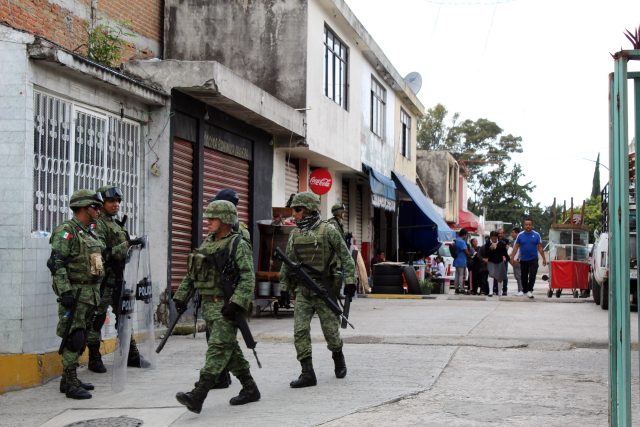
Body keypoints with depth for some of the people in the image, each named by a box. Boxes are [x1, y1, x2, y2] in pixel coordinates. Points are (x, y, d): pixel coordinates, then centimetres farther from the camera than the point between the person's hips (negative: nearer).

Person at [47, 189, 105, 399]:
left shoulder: (90, 233, 17)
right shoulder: (66, 231, -11)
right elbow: (56, 264, -18)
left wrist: (97, 292, 21)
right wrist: (65, 292, -24)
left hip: (90, 294, 9)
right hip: (75, 293, -9)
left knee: (81, 338, 12)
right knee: (73, 338, -9)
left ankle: (70, 379, 20)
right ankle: (70, 384, -5)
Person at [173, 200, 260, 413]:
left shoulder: (238, 245, -8)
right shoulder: (206, 243, 15)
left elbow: (248, 278, -16)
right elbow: (191, 274, 21)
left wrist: (236, 303, -25)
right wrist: (181, 296, 13)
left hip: (226, 307, -8)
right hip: (208, 305, 8)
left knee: (217, 349, -12)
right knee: (230, 349, 13)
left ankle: (197, 396, -20)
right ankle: (250, 389, 24)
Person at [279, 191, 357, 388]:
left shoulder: (328, 231, -6)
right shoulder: (295, 234, 9)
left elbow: (346, 257, -5)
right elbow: (287, 263, 16)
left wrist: (350, 281, -12)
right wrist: (283, 288, 15)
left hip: (324, 289, -4)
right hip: (302, 291, 4)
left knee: (330, 329, 5)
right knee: (300, 331, -7)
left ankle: (338, 358, 34)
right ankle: (307, 374, -4)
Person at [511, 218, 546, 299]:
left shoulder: (536, 235, -1)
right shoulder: (520, 235, 0)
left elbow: (540, 248, 3)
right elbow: (516, 247, 2)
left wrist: (544, 258, 1)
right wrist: (512, 258, -3)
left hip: (533, 259, -2)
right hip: (523, 260, 2)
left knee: (532, 276, -14)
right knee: (524, 276, 10)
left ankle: (530, 290, -9)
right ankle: (525, 290, 24)